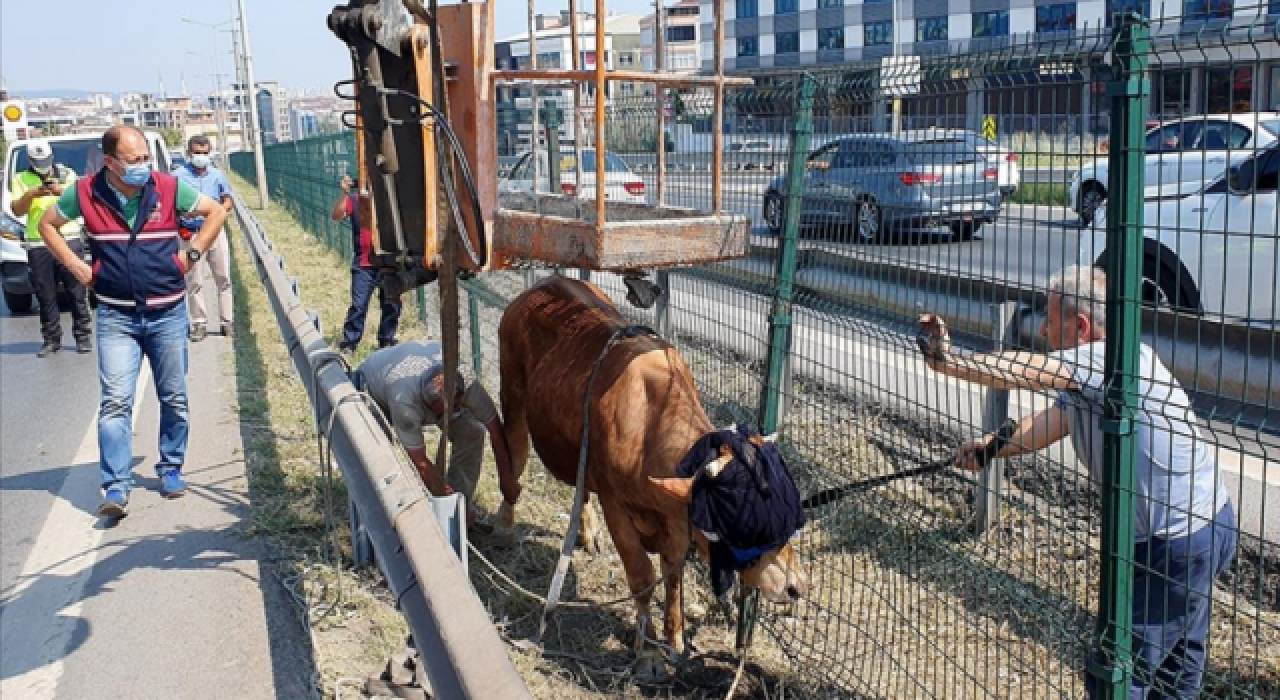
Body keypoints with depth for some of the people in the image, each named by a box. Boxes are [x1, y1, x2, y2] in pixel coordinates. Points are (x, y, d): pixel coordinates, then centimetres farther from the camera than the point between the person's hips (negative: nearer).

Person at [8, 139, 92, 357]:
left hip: (68, 239, -1)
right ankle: (52, 339, 10)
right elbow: (17, 210, 1)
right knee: (46, 296, 3)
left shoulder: (67, 174, 11)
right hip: (38, 244, 1)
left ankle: (83, 336, 3)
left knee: (77, 292, -3)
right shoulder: (21, 180, 12)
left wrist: (61, 190, -21)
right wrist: (33, 194, -17)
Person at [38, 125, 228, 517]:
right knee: (115, 400, -8)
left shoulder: (169, 188, -6)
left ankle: (171, 469, 27)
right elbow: (47, 224, 12)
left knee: (174, 397, 10)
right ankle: (116, 487, -6)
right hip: (116, 317, -1)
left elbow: (216, 212, 6)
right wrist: (76, 267, 1)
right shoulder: (85, 194, -5)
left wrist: (192, 255, -1)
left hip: (168, 313, 1)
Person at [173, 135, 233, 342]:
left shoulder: (217, 175, 9)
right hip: (192, 234, -3)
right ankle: (200, 323, 8)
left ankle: (227, 321, 11)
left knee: (224, 278, 4)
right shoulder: (179, 175, -1)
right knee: (194, 282, 0)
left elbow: (227, 200, 16)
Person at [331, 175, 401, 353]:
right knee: (359, 304, -6)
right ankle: (349, 342, 4)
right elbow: (337, 216, -13)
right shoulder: (354, 199, -1)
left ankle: (387, 340, 25)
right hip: (363, 264, -2)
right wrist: (345, 193, -26)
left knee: (392, 304, 9)